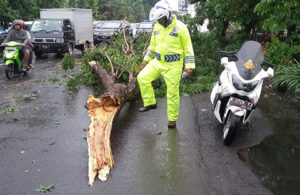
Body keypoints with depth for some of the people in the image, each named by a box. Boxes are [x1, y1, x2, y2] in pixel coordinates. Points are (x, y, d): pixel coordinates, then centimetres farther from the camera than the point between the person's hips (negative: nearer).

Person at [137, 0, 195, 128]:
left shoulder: (180, 27, -12)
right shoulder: (157, 27, 4)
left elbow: (188, 48, -9)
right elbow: (153, 45, 16)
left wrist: (189, 66, -13)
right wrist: (146, 60, 13)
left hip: (173, 65, -5)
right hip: (158, 62, 5)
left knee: (173, 92, 1)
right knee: (142, 77, -7)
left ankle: (172, 119, 16)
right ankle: (150, 103, 10)